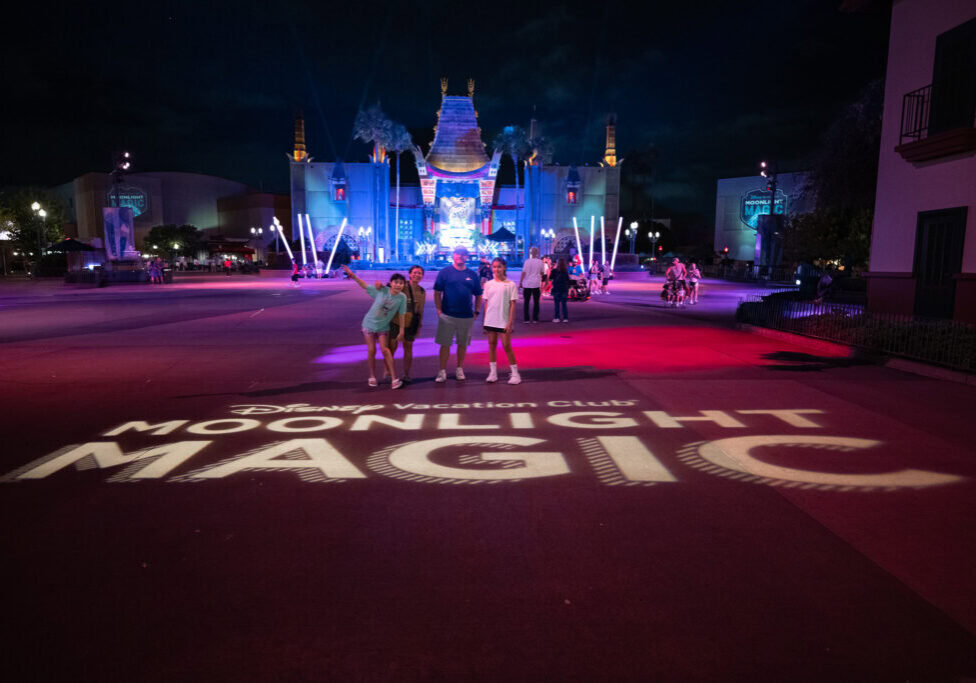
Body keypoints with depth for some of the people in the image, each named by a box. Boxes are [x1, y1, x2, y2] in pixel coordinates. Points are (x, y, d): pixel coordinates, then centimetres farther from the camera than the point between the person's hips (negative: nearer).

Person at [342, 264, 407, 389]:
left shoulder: (402, 297, -15)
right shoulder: (382, 290, -16)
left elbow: (401, 315, -8)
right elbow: (365, 286, -8)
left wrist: (401, 331, -5)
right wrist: (353, 275, -17)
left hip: (383, 327, 0)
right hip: (369, 323, 0)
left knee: (385, 350, -9)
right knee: (371, 350, 1)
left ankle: (394, 378, -6)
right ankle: (372, 377, 17)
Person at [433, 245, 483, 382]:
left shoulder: (472, 274, 7)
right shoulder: (444, 272, 0)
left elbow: (478, 295, 14)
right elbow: (437, 293, 0)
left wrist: (476, 312, 6)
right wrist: (439, 310, -6)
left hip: (467, 317, 2)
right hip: (447, 316, -2)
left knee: (463, 344, 11)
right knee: (445, 344, 0)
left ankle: (460, 369, 25)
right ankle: (442, 371, 7)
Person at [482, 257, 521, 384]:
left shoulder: (510, 284, -4)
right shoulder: (488, 284, 6)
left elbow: (512, 304, -5)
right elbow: (486, 303, 10)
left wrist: (510, 322, -10)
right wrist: (484, 321, 7)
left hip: (504, 321, -4)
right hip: (490, 320, 4)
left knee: (506, 346, -2)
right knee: (492, 345, 8)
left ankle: (514, 373, 7)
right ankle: (493, 372, 15)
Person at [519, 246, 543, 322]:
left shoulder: (527, 261, -7)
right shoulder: (540, 262, 0)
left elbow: (523, 272, -8)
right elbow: (542, 273, 10)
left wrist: (520, 282, -2)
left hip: (527, 284, -1)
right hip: (536, 284, 1)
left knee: (526, 302, 7)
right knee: (536, 302, 9)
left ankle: (526, 319, 4)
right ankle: (535, 319, 7)